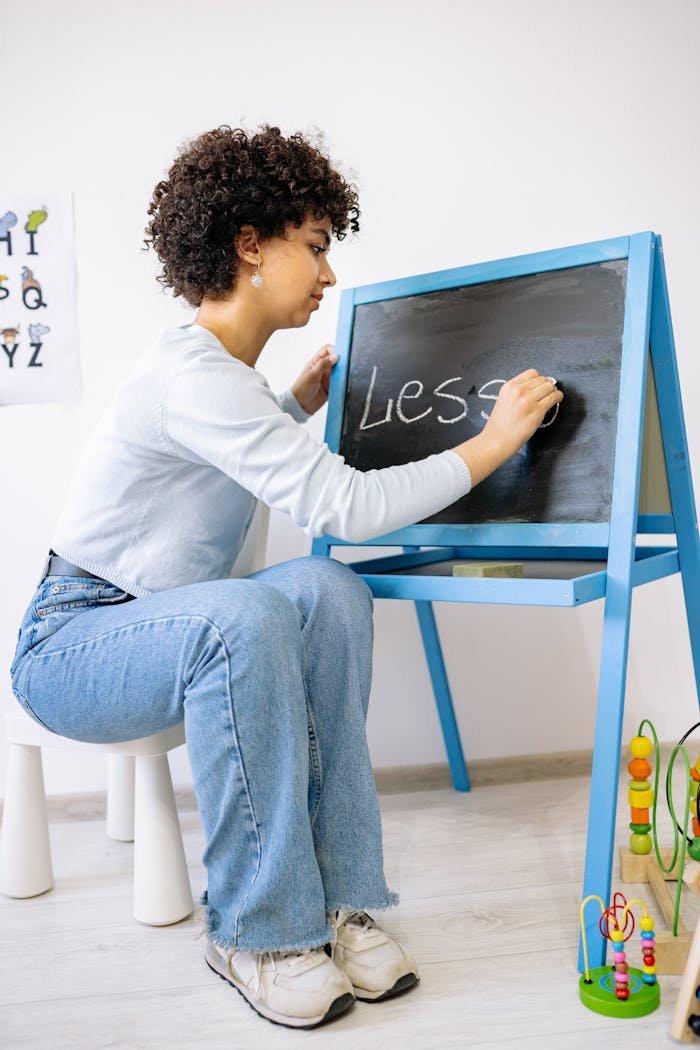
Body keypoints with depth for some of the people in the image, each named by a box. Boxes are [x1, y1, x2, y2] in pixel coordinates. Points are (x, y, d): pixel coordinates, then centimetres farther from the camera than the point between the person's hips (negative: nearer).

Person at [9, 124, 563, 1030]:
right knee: (245, 615, -38)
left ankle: (335, 896, -17)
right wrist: (491, 444, -20)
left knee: (327, 592, -20)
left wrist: (298, 403, 22)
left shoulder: (221, 368, 10)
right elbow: (345, 506, -29)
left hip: (155, 626, 8)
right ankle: (254, 930, -22)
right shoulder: (190, 373, -22)